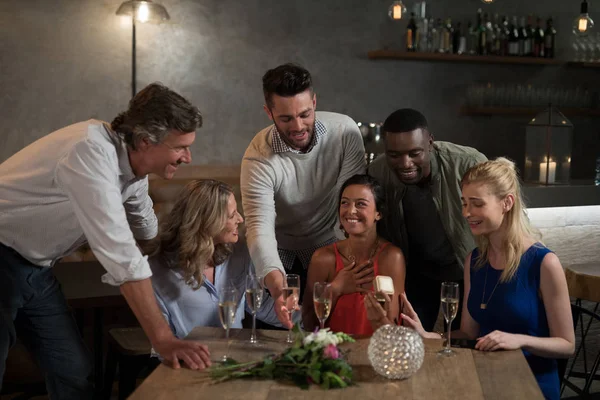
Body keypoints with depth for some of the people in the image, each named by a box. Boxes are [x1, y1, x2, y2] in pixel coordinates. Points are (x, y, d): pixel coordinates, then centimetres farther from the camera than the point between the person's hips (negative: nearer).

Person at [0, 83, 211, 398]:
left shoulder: (132, 159, -1)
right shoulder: (91, 153, -29)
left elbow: (148, 233, 16)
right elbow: (121, 253, -35)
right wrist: (163, 339, -36)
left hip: (34, 267, 9)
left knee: (73, 373, 7)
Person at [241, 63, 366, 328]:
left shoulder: (344, 131, -20)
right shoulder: (259, 158, -25)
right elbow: (260, 227, -35)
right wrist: (278, 289, -52)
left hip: (329, 246, 1)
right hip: (281, 257, -1)